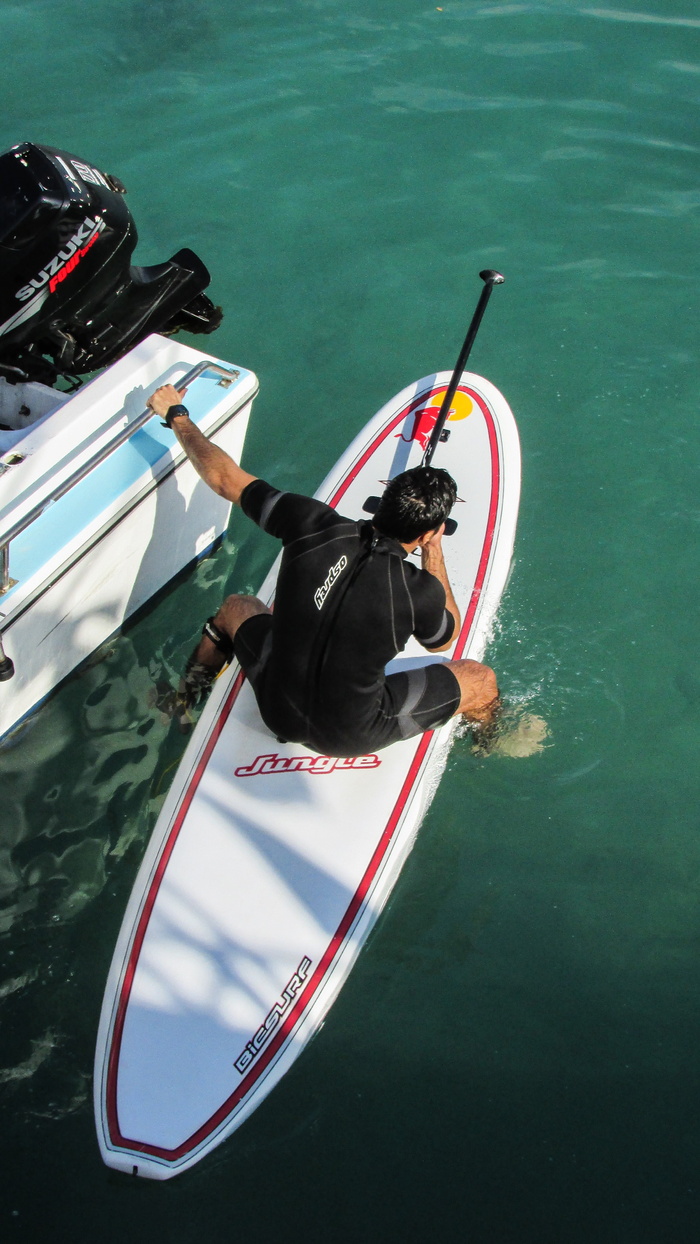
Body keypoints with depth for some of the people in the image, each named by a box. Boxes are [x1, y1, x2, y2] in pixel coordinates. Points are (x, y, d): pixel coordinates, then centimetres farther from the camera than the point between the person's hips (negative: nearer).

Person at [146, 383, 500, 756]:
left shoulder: (314, 525, -21)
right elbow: (444, 640, 0)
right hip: (353, 736, -3)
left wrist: (175, 413, 9)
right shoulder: (419, 591, -27)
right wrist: (434, 556, 1)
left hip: (277, 714, 4)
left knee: (237, 607, 30)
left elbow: (224, 478, -6)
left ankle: (181, 704, 52)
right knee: (482, 680, 10)